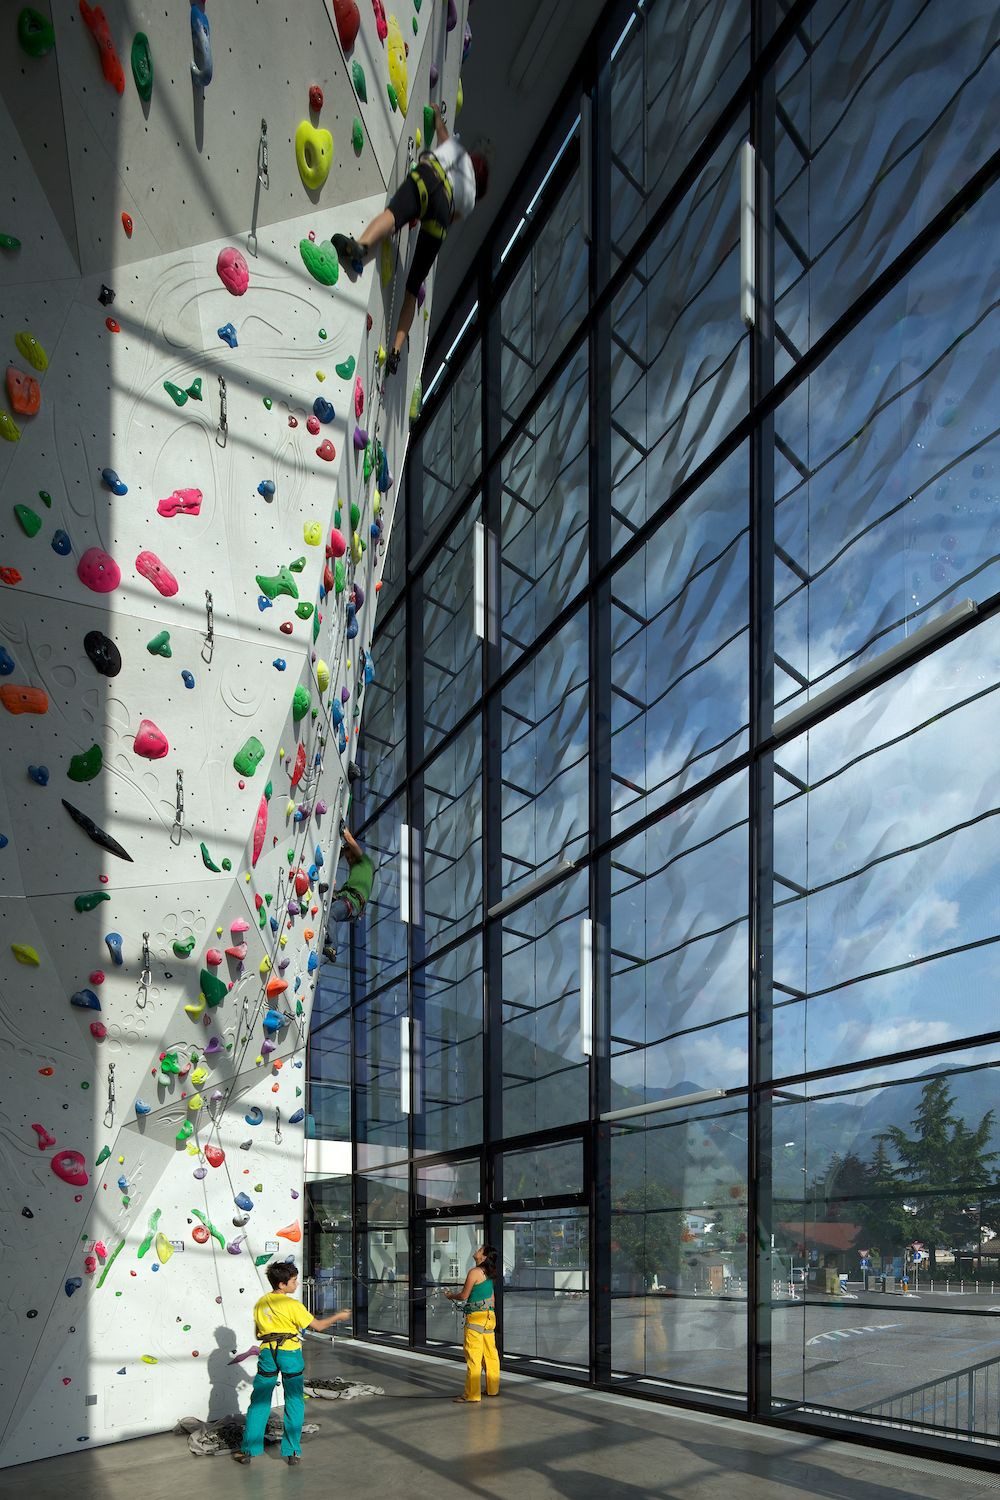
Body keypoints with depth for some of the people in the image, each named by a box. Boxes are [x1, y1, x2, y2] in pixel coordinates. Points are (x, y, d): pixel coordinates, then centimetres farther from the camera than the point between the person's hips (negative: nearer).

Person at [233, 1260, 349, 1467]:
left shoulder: (260, 1303, 5)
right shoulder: (292, 1304, -12)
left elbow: (258, 1332, 14)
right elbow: (317, 1326, -7)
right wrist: (338, 1317, 6)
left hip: (267, 1352, 4)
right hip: (289, 1352, -4)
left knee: (259, 1402, 12)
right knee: (294, 1403, 8)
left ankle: (248, 1451, 13)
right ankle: (292, 1452, 10)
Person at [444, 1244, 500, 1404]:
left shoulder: (474, 1272, -14)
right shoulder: (489, 1274, 11)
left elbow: (464, 1296, -10)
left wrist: (451, 1295, 8)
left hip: (476, 1317, -8)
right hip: (489, 1316, 8)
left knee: (473, 1355, -4)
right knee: (490, 1353, 14)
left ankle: (472, 1394, -2)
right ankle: (493, 1389, 22)